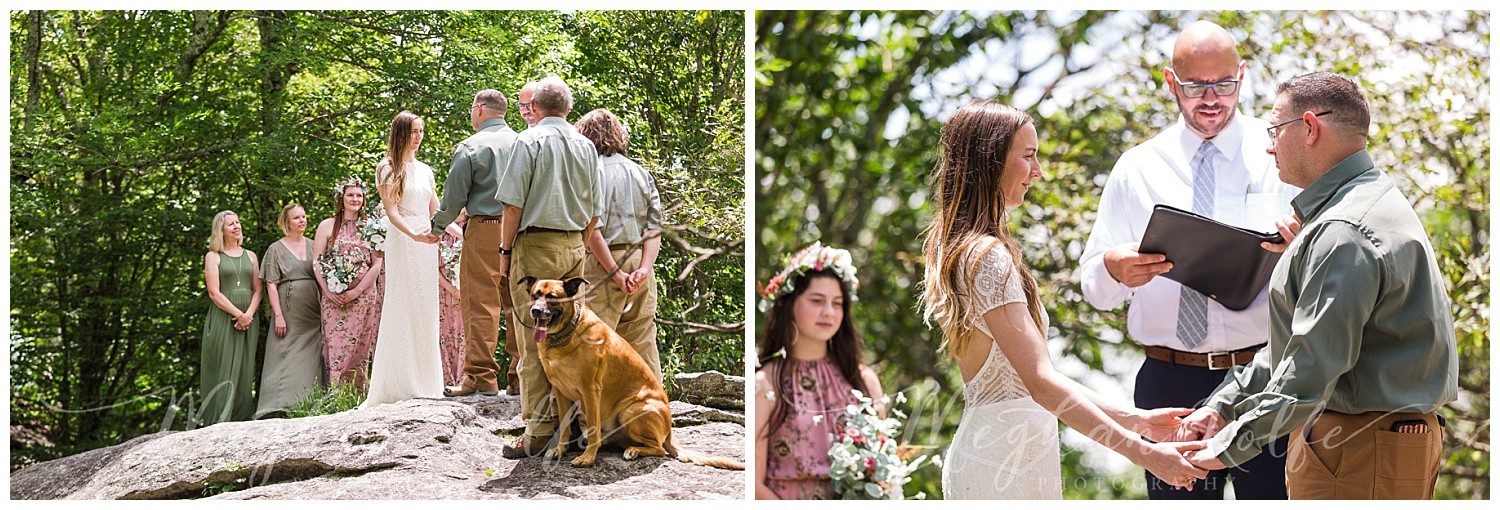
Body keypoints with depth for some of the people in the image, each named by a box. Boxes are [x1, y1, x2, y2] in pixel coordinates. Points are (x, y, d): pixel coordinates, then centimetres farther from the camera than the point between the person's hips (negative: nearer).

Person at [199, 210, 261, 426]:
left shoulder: (250, 256, 15)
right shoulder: (213, 257, 3)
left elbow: (257, 290, 10)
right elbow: (214, 293, -7)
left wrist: (249, 314, -8)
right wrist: (238, 314, -14)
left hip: (249, 318, 4)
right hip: (223, 318, -4)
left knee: (244, 370, 2)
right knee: (224, 369, -7)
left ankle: (240, 421, 3)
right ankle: (219, 423, -7)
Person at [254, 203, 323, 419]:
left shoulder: (312, 246, 13)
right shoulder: (276, 249, 3)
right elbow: (271, 285, -3)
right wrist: (278, 315, -12)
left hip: (312, 315, 4)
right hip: (288, 311, -4)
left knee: (310, 361, 1)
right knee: (285, 359, -9)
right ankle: (279, 409, -13)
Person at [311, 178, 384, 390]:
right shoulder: (327, 226, 9)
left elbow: (377, 264, 5)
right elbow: (316, 263, 3)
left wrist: (357, 291, -6)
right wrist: (328, 291, -9)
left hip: (364, 297, 1)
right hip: (333, 298, -1)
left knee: (360, 349, -1)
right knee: (336, 347, -10)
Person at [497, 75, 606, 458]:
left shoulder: (529, 141, -5)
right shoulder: (586, 146, 12)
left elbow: (513, 204, -8)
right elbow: (594, 211, 14)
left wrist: (506, 250, -1)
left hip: (535, 244, -5)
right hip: (574, 247, 5)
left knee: (534, 340, -4)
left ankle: (539, 431, -5)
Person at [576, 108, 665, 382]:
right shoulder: (642, 173, 13)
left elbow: (592, 230, -15)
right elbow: (655, 228, 6)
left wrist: (615, 272, -13)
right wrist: (645, 268, -3)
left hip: (604, 263, -6)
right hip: (641, 261, 6)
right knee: (643, 342, 11)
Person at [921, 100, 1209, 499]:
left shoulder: (958, 250, 14)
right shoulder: (989, 257, -16)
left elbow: (1030, 373, 14)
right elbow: (1041, 383, -22)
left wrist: (1136, 419, 11)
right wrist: (1142, 453, -21)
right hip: (1006, 463, -9)